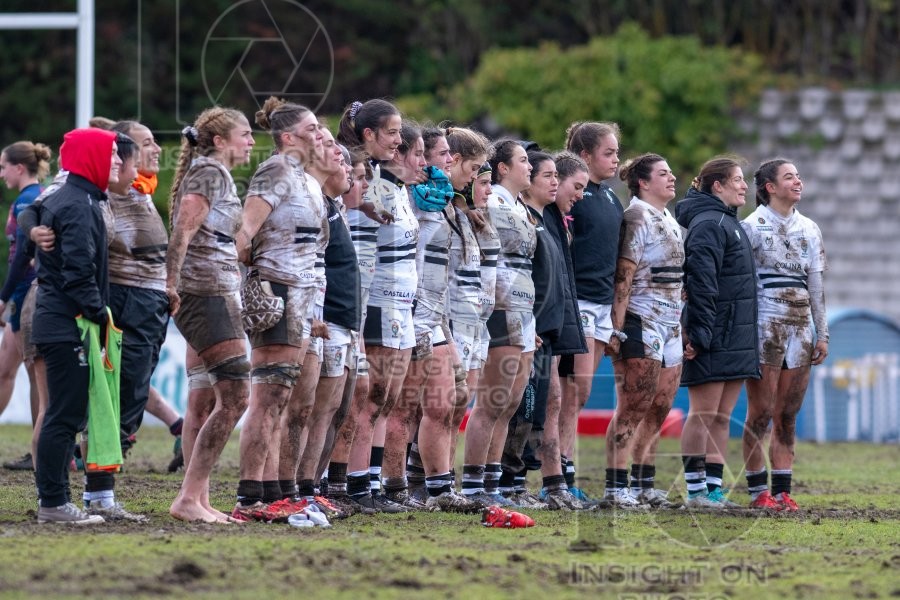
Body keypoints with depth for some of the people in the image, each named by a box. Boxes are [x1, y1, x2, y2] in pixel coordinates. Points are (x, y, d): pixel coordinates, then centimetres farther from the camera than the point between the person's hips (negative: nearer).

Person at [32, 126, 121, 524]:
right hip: (68, 326, -11)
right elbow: (79, 271, -21)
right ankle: (53, 503, -6)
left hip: (55, 323, 11)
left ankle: (53, 499, 16)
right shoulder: (78, 206, -15)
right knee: (66, 414, -8)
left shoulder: (64, 200, 17)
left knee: (67, 414, 13)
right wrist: (100, 314, -16)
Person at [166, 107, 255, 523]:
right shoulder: (210, 171, -9)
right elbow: (183, 230, -18)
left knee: (203, 402, 8)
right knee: (235, 396, -13)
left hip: (214, 295, 11)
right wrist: (171, 285, -23)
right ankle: (189, 498, -15)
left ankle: (197, 500, 9)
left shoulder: (218, 175, 21)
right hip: (207, 295, -11)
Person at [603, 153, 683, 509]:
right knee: (633, 409, -9)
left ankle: (643, 485, 12)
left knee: (659, 410, 8)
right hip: (642, 323, -9)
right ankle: (616, 488, -9)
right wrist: (617, 330, -20)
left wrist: (681, 327, 21)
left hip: (669, 326, 9)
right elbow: (623, 277, -15)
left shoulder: (670, 222, 18)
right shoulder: (638, 217, -9)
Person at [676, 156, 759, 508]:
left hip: (734, 338, 10)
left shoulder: (727, 222, 19)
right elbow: (700, 281, -19)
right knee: (704, 413, -6)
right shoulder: (709, 224, -12)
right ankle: (696, 489, -4)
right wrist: (698, 334, -23)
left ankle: (714, 487, 11)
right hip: (713, 339, -10)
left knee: (722, 417, 9)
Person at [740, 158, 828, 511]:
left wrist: (822, 333, 13)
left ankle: (782, 491, 7)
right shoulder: (752, 227, -2)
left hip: (799, 329, 5)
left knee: (787, 416, 5)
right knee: (760, 413, -5)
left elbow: (816, 285, 16)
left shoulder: (809, 230, 14)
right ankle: (757, 491, -1)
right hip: (765, 327, -5)